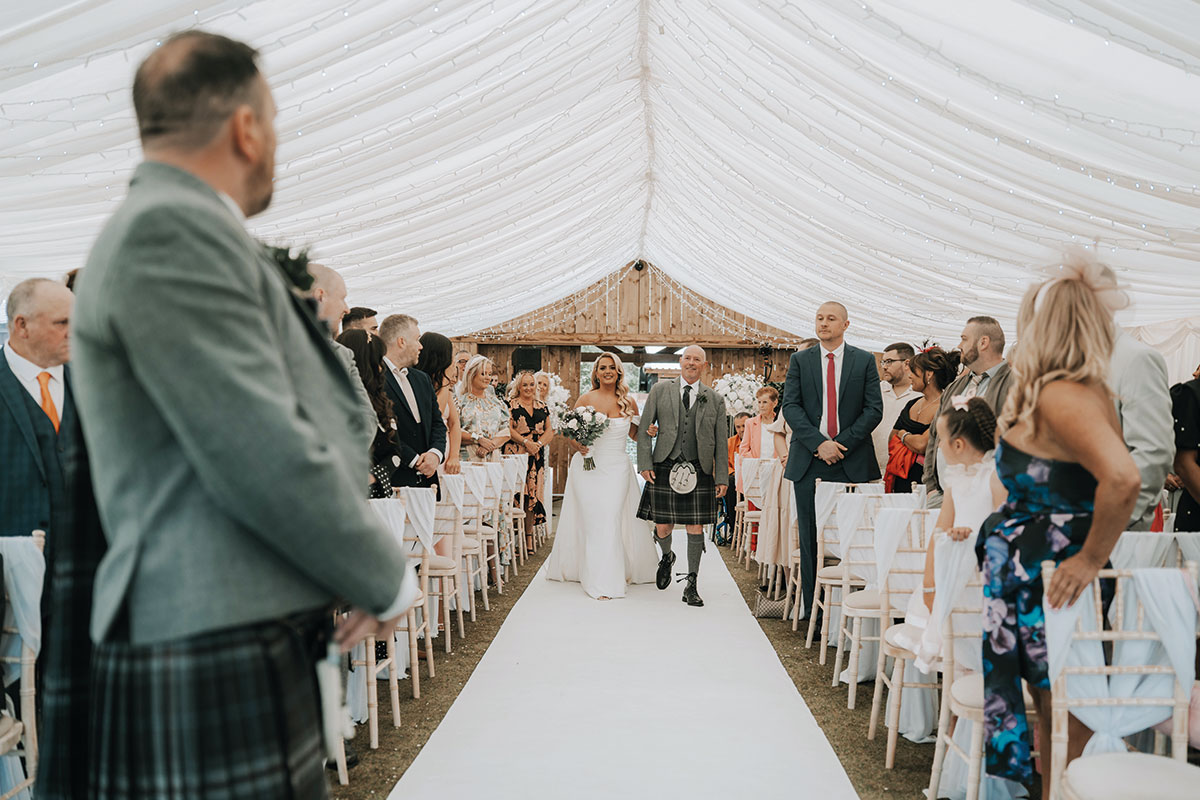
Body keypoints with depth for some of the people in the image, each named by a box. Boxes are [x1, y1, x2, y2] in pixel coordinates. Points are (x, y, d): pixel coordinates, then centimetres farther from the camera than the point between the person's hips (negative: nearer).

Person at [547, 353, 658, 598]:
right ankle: (599, 581, 6)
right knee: (592, 522, -1)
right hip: (589, 466, -1)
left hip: (617, 468, 1)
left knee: (612, 522, -4)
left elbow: (635, 434, 15)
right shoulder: (587, 399, 1)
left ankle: (616, 574, 10)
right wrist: (577, 445, -13)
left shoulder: (629, 401, 5)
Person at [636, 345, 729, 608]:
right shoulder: (660, 390, 6)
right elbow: (644, 429, 5)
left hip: (699, 472, 0)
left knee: (695, 529, 0)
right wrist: (645, 463, -4)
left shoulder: (715, 399, 9)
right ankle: (667, 557, 39)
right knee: (662, 528, 4)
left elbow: (721, 441, 9)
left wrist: (722, 477, 3)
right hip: (664, 470, 0)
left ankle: (691, 585, 13)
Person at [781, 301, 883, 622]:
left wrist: (842, 443, -10)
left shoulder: (865, 361, 8)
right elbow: (790, 406, 0)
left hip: (852, 462, -1)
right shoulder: (800, 360, 9)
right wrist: (819, 443, -12)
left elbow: (874, 409, 1)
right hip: (810, 463, 1)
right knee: (811, 540, 3)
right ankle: (814, 612, 10)